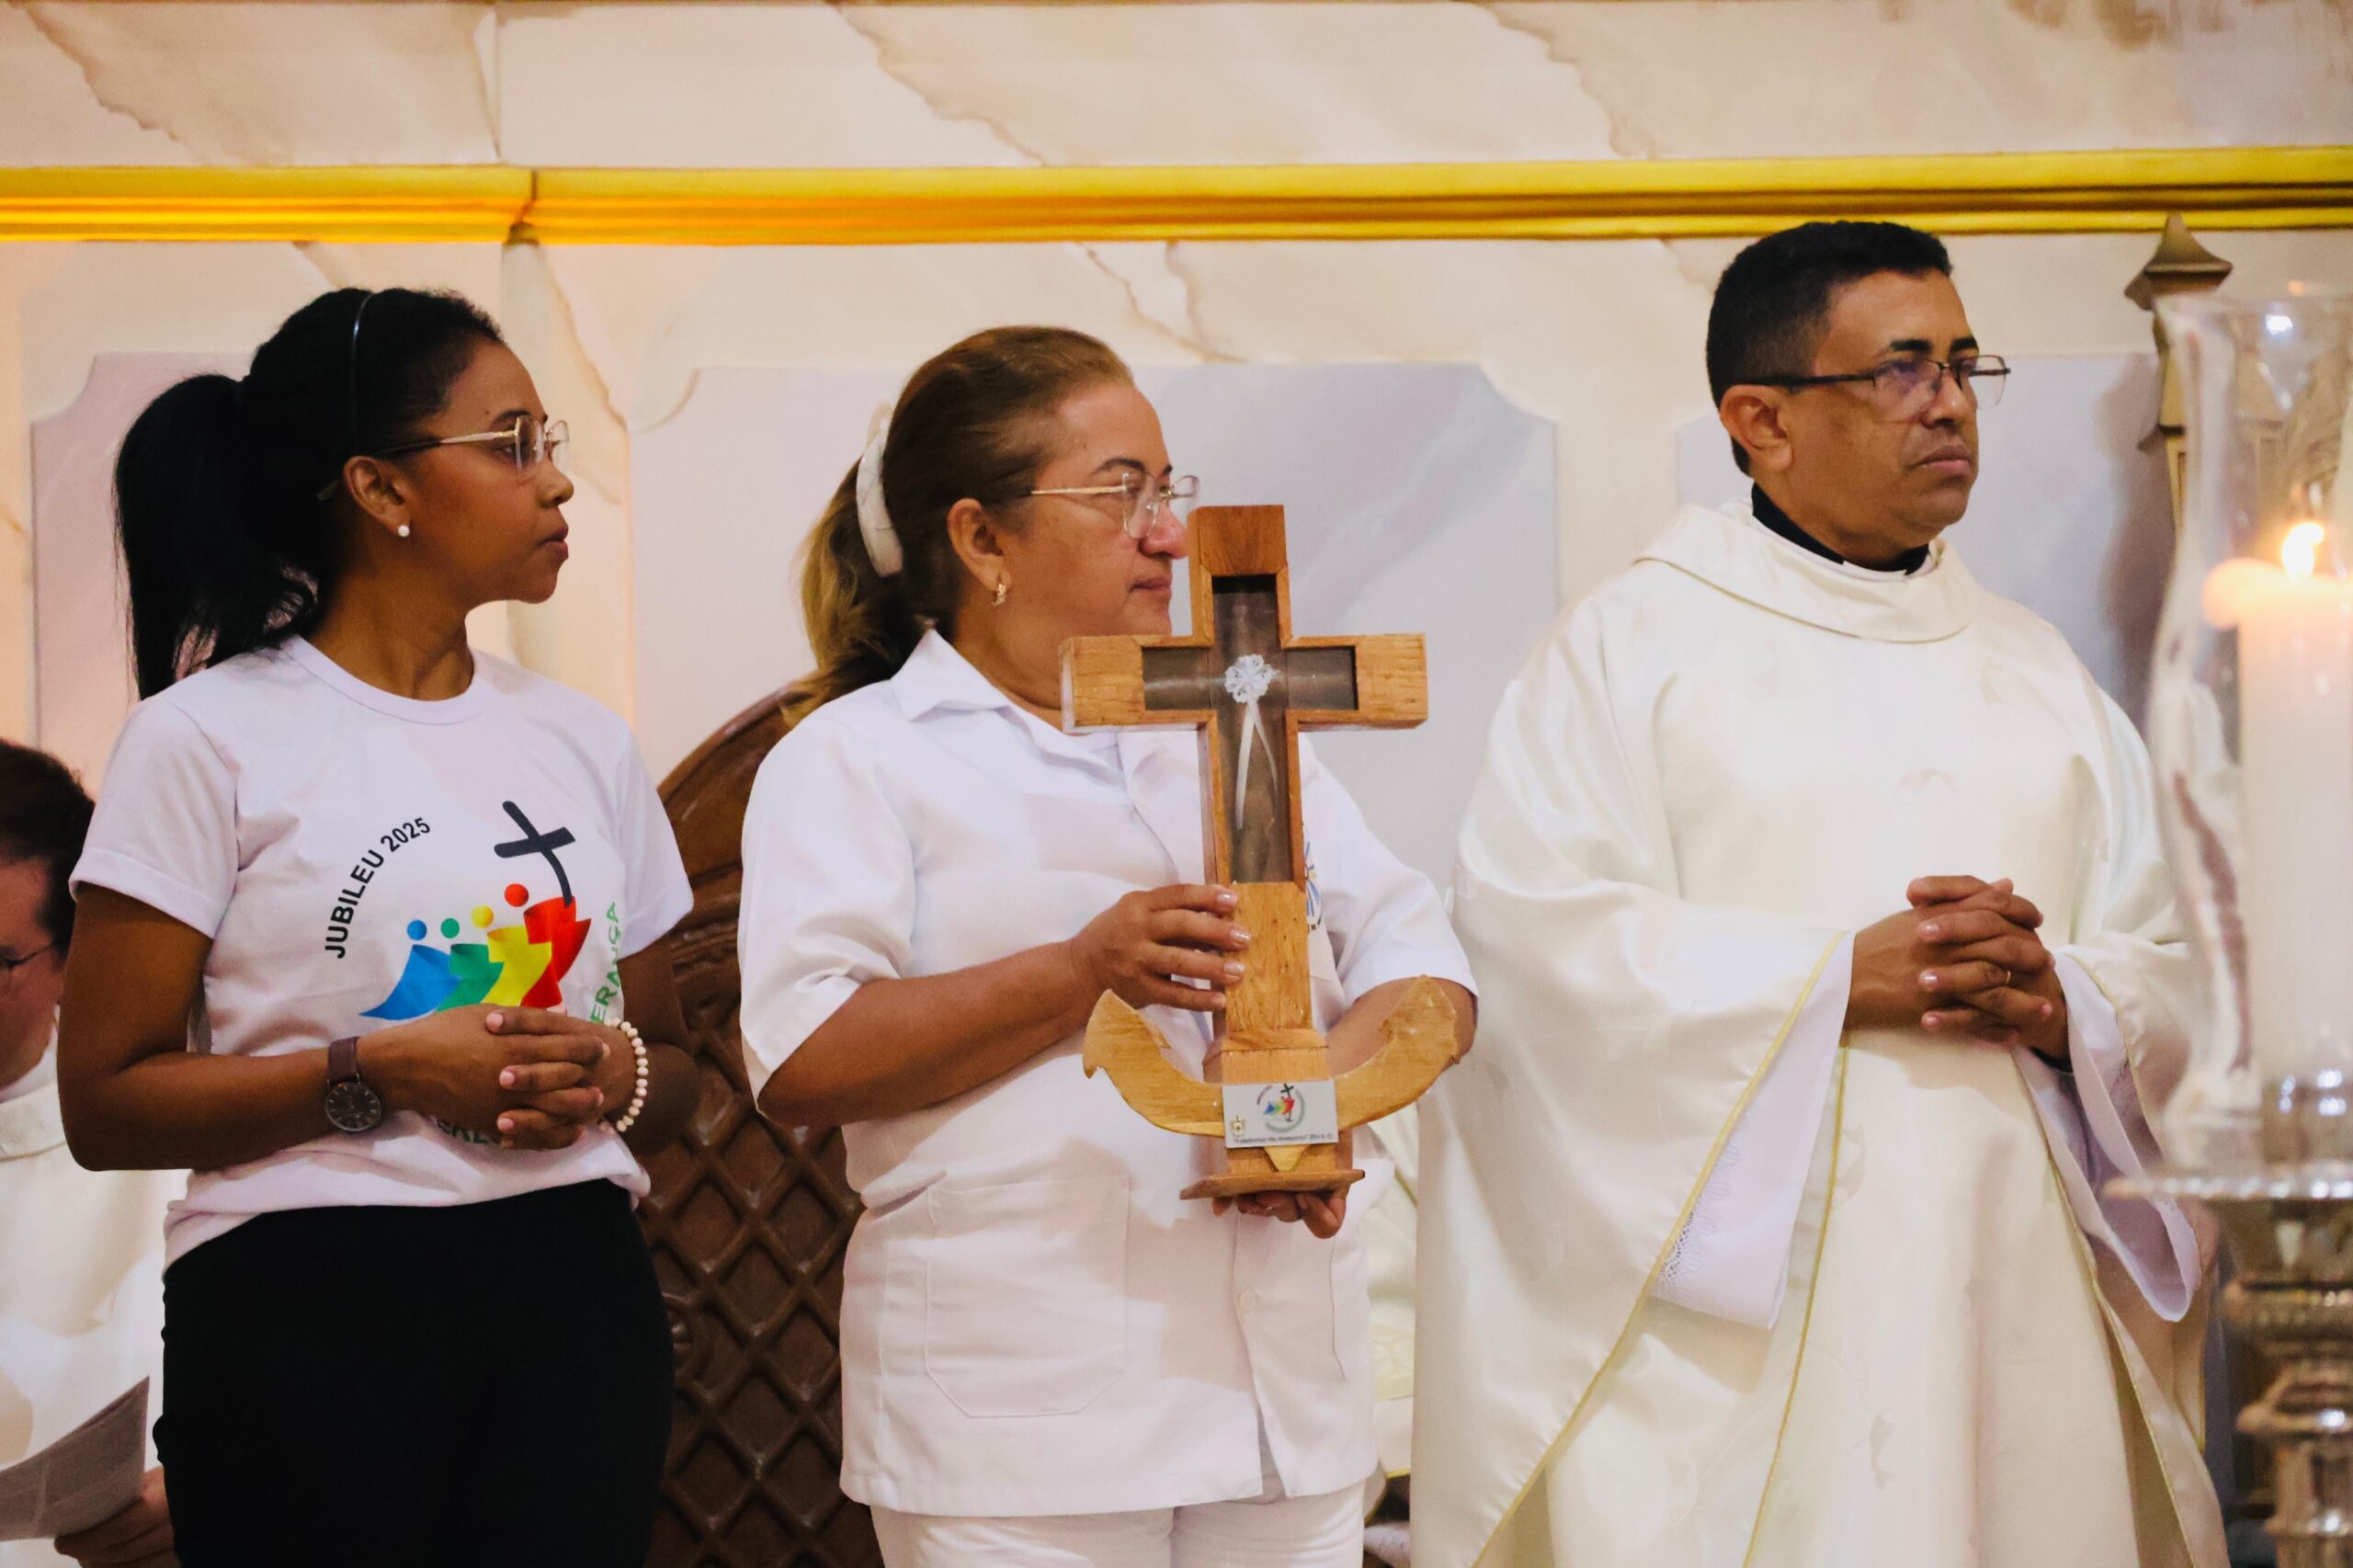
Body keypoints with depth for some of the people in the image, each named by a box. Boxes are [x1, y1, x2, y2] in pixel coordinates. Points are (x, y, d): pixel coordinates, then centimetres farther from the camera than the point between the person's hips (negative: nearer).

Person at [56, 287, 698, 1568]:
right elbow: (106, 1104, -8)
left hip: (571, 1301, 5)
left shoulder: (581, 742, 13)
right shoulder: (212, 740, -3)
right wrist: (380, 1072, -18)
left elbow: (670, 1062, 19)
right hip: (309, 1308, -5)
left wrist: (613, 1076, -4)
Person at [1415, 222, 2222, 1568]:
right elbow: (1537, 936, -9)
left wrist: (2063, 1005, -12)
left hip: (2014, 1307, 4)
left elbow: (2166, 968, 11)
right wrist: (1842, 976, -16)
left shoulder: (2039, 674, 18)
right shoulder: (1626, 648, 4)